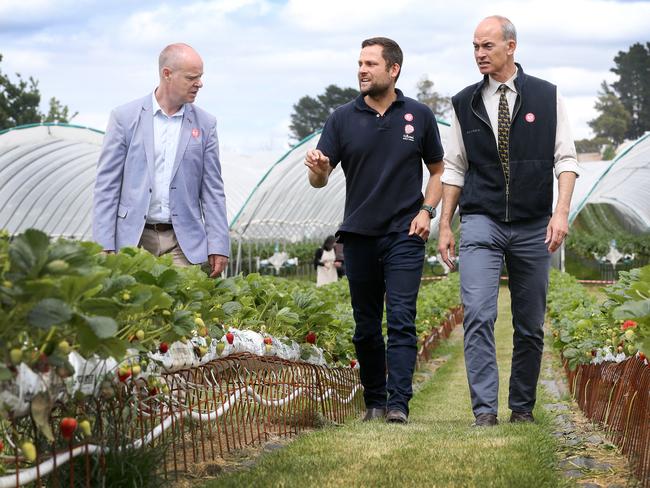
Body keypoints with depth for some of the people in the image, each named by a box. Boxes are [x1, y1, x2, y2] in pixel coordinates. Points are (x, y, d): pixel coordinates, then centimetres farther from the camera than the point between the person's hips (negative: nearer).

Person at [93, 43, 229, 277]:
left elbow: (212, 189, 8)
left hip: (183, 242, 1)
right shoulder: (125, 117, 1)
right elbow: (107, 185, 0)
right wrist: (105, 246, -7)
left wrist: (218, 246, 0)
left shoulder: (205, 124, 7)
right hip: (134, 239, -1)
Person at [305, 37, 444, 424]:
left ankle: (399, 404, -13)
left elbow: (438, 170, 12)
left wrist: (427, 210, -3)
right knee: (366, 326, 8)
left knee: (401, 319, -10)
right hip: (359, 235, 2)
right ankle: (374, 402, 18)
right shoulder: (343, 119, 3)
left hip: (405, 234, -2)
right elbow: (319, 180, 0)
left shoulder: (419, 116, 2)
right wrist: (318, 169, -24)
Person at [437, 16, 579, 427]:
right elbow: (455, 168, 12)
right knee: (478, 316, -15)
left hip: (533, 227, 0)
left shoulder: (546, 97, 4)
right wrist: (445, 225, 8)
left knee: (531, 326, 5)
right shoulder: (465, 104, 8)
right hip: (481, 223, 0)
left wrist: (561, 211, -12)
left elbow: (565, 158, 1)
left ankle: (523, 408, 17)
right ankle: (485, 411, -15)